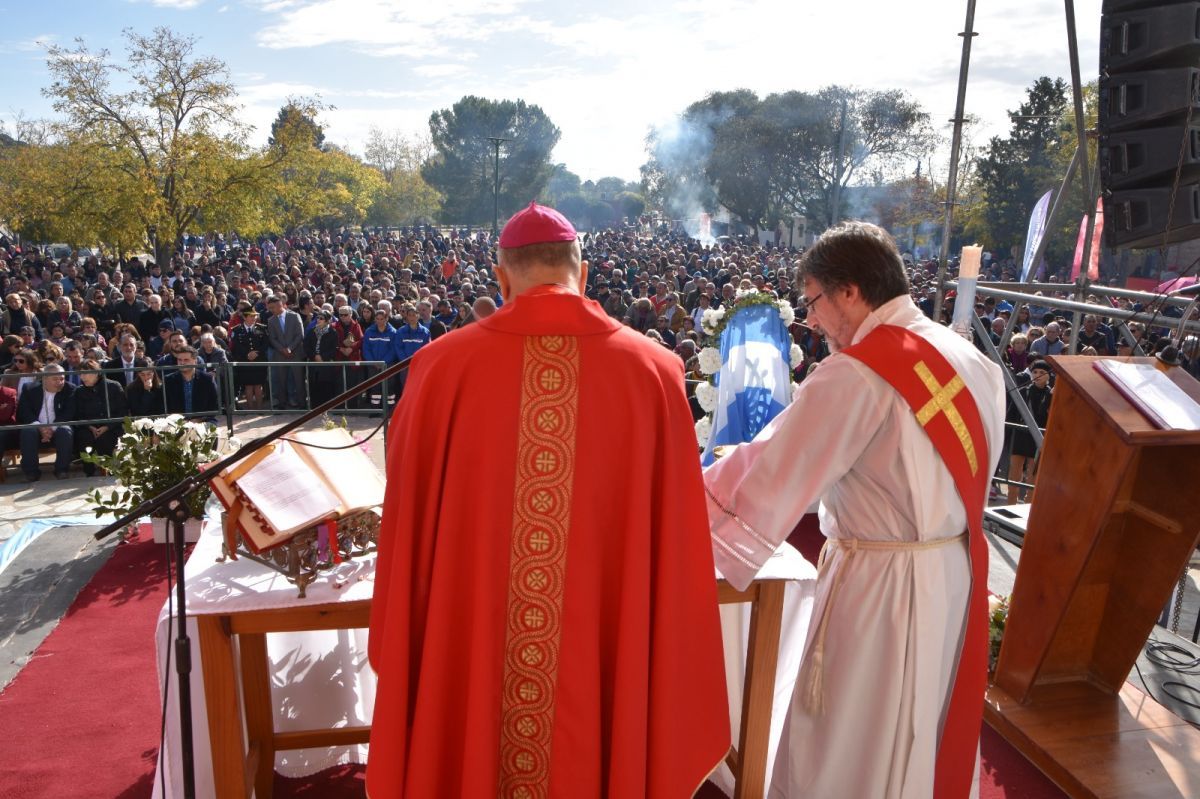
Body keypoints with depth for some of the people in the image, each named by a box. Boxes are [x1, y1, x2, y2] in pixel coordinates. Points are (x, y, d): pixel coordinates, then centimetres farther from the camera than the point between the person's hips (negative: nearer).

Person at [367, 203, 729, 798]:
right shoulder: (654, 372, -10)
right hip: (609, 652, 1)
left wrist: (399, 652, 14)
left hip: (464, 645, 0)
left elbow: (407, 524, -2)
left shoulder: (442, 366, -11)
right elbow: (674, 549, -5)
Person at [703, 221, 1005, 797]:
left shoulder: (853, 374, -20)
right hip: (956, 571, 8)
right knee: (923, 736, 25)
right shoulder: (971, 360, 5)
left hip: (881, 583, -8)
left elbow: (774, 478, -19)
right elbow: (974, 473, 11)